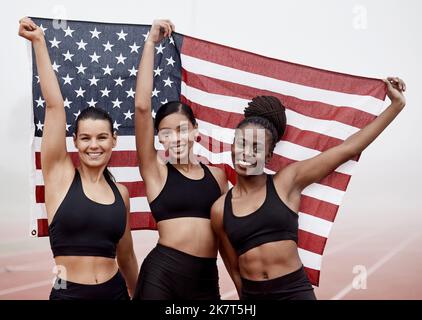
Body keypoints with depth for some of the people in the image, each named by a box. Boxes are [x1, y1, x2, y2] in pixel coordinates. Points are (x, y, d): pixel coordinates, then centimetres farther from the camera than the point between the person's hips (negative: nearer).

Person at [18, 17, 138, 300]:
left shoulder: (120, 192, 3)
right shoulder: (60, 174, -6)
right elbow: (54, 105, -14)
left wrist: (137, 294, 22)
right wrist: (39, 42, -15)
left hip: (115, 292, 3)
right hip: (68, 293, -3)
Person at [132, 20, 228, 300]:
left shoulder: (217, 174, 8)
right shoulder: (156, 171, -1)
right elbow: (142, 106, -10)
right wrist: (151, 43, -8)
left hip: (207, 277, 3)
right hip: (162, 273, -3)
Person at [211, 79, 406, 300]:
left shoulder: (287, 181, -5)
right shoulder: (220, 209, 0)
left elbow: (349, 148, -5)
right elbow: (234, 268, 9)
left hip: (294, 292, -1)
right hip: (251, 295, 2)